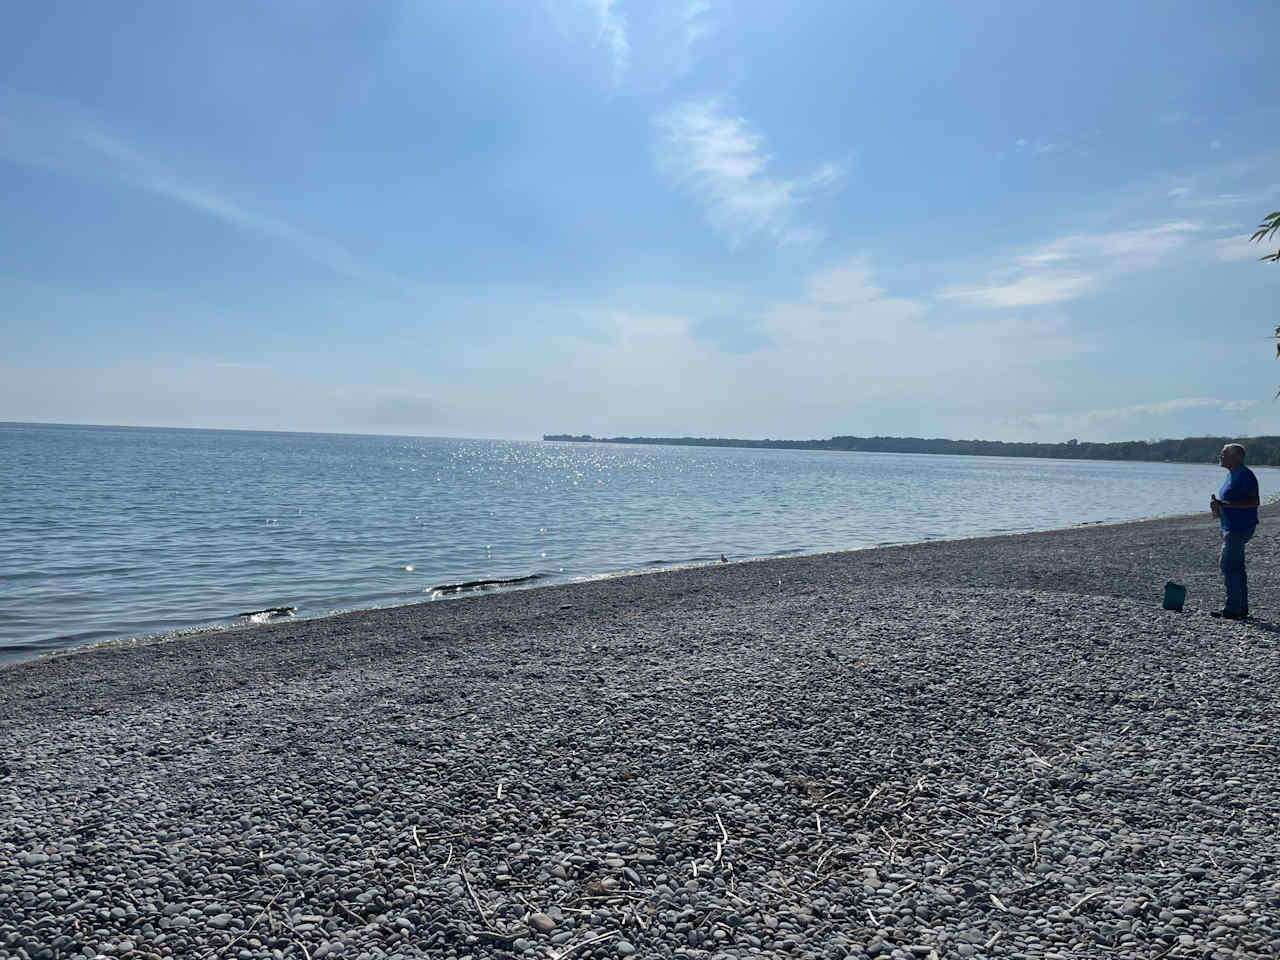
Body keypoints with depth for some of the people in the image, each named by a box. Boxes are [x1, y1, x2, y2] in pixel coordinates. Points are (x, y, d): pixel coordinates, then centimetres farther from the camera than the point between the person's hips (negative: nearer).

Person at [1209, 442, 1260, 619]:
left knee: (1227, 565, -10)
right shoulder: (1232, 475, 16)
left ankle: (1233, 608, -7)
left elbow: (1254, 502, -22)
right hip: (1231, 527, 10)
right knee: (1236, 567, 14)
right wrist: (1218, 506, 8)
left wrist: (1225, 504, -24)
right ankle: (1241, 607, 21)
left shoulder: (1245, 475, -15)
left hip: (1240, 528, -10)